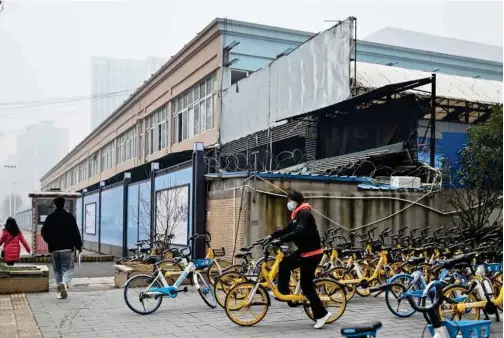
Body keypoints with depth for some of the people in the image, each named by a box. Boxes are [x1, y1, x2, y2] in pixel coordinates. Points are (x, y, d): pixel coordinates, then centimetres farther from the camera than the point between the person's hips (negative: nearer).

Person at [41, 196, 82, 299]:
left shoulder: (50, 218, 4)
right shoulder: (69, 216, -3)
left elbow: (43, 232, 8)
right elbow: (76, 232, -5)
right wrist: (78, 245, 3)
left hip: (54, 249, 3)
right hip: (67, 248, -3)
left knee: (57, 270, 12)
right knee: (68, 269, 2)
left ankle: (61, 291, 10)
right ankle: (64, 283, -27)